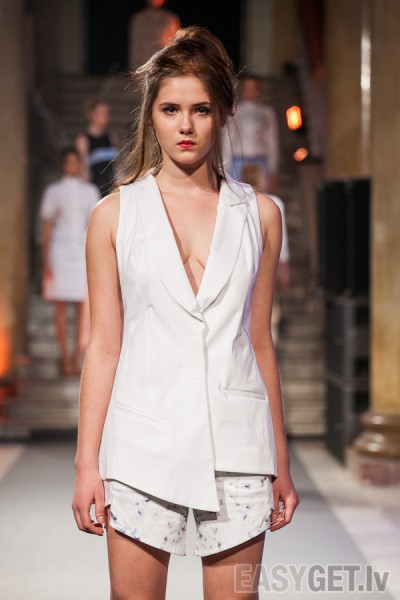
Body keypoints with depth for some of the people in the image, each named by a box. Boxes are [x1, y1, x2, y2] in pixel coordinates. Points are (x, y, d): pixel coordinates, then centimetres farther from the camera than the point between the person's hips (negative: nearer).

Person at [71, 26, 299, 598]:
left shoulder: (259, 213, 6)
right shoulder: (115, 213, 3)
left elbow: (259, 341, 10)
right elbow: (103, 345, 3)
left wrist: (281, 463, 11)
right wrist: (86, 464, 0)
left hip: (236, 444, 1)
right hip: (144, 441, -1)